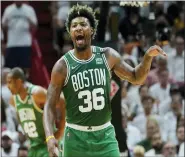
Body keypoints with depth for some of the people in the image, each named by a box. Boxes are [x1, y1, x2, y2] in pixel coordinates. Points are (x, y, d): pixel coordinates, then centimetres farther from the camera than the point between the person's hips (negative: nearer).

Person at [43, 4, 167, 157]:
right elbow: (50, 105, -7)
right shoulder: (62, 66, -9)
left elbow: (136, 78, 11)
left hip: (105, 134, 2)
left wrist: (148, 57, -8)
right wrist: (50, 137, -23)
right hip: (76, 136, -2)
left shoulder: (107, 56, -1)